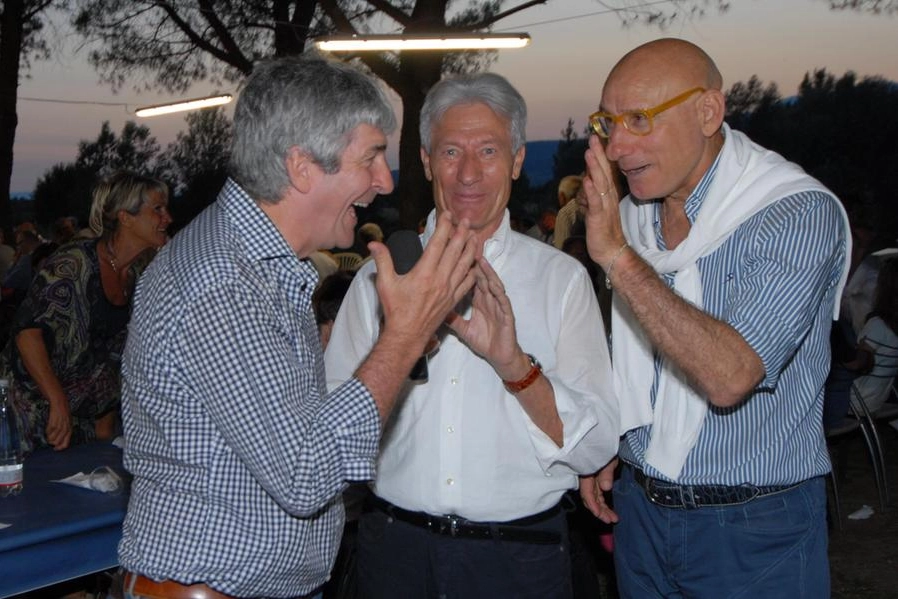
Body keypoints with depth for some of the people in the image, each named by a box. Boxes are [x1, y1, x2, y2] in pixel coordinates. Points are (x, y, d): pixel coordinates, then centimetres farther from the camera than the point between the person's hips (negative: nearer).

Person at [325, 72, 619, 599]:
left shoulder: (561, 277, -3)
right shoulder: (381, 274, 2)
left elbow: (595, 449, -9)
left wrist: (514, 366, -23)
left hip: (519, 554, -1)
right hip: (395, 548, 1)